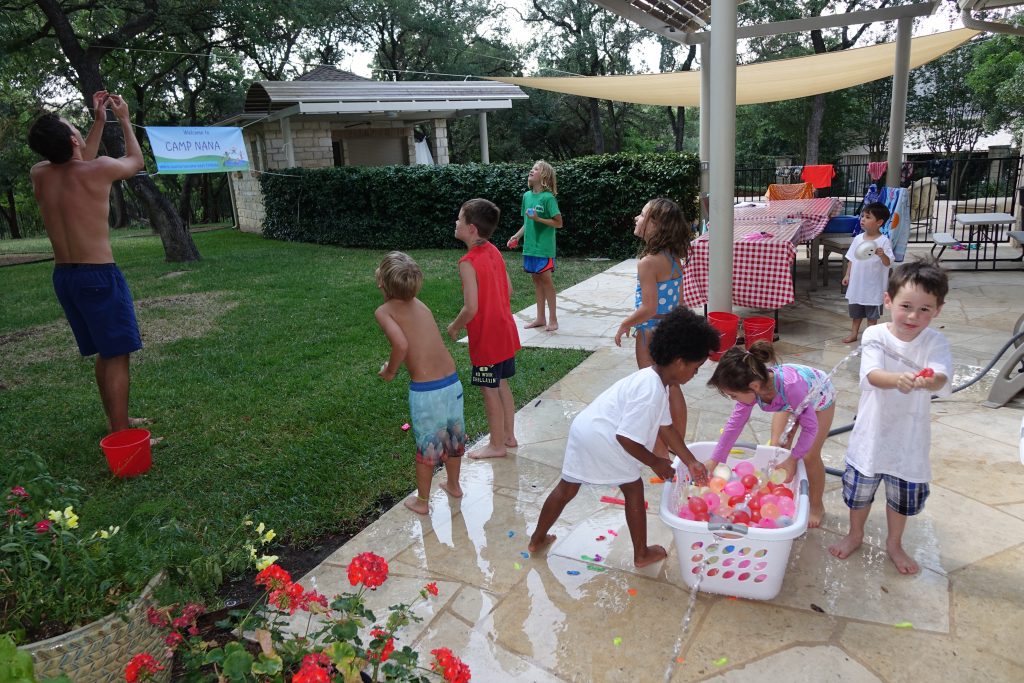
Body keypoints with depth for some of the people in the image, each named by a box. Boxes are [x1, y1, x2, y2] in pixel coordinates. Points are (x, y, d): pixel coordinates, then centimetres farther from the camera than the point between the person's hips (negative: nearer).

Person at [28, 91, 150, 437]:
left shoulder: (39, 175, 5)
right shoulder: (99, 170, -13)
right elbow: (136, 160, 9)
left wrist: (99, 121, 27)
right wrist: (124, 119, 21)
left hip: (63, 276, 7)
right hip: (98, 275, -7)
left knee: (105, 353, 19)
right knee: (117, 356, -2)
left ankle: (116, 420, 31)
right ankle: (121, 435, 0)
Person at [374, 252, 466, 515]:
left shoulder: (384, 311, -8)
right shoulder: (419, 304, 10)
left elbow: (401, 344, -22)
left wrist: (389, 371, -6)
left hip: (425, 389, -5)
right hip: (452, 381, 5)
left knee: (427, 445, 14)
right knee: (453, 436, 24)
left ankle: (422, 501, 34)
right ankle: (454, 485, 47)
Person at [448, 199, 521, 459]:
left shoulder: (468, 262, -23)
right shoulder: (494, 252, 2)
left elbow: (471, 308, -25)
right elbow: (509, 289, 10)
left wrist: (454, 327, -8)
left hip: (486, 338, -8)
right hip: (505, 330, 8)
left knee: (490, 390, 6)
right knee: (502, 384, 20)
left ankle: (497, 445, 19)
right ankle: (509, 436, 32)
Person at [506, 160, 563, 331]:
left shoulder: (548, 197, -12)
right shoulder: (527, 195, 8)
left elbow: (558, 223, -12)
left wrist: (538, 219, -20)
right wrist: (517, 236, 6)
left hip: (544, 246, -6)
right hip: (529, 245, 7)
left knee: (546, 279, -1)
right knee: (536, 279, 12)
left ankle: (552, 319, 10)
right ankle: (540, 317, 22)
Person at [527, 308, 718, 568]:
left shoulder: (654, 379, 7)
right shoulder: (651, 391, -23)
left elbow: (666, 427, 14)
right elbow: (626, 438, -24)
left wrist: (691, 462, 15)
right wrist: (656, 463, -9)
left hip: (583, 428, 9)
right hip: (603, 440, -9)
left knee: (567, 488, 21)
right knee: (634, 489, 12)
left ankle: (537, 539, 36)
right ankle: (642, 554, 27)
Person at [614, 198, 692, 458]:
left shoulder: (648, 263, -23)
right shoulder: (674, 258, 1)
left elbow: (648, 308, -27)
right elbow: (672, 299, 9)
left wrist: (624, 325, -11)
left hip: (651, 334, -8)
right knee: (673, 390, 19)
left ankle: (660, 452, 18)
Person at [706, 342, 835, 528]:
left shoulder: (790, 386, -48)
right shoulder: (751, 386, -31)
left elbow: (810, 427, -32)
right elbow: (735, 424, -18)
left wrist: (793, 458, -26)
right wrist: (714, 460, -14)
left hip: (820, 397, -5)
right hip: (788, 400, 5)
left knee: (810, 457, 1)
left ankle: (817, 507, 24)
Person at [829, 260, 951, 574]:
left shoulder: (935, 343, -12)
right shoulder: (876, 335, -15)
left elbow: (941, 378, -29)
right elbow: (872, 374, -30)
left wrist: (927, 381, -54)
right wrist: (896, 379, -53)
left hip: (909, 439, 1)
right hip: (872, 433, -1)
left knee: (903, 497, 20)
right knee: (859, 490, 18)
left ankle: (894, 544, 47)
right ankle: (855, 535, 46)